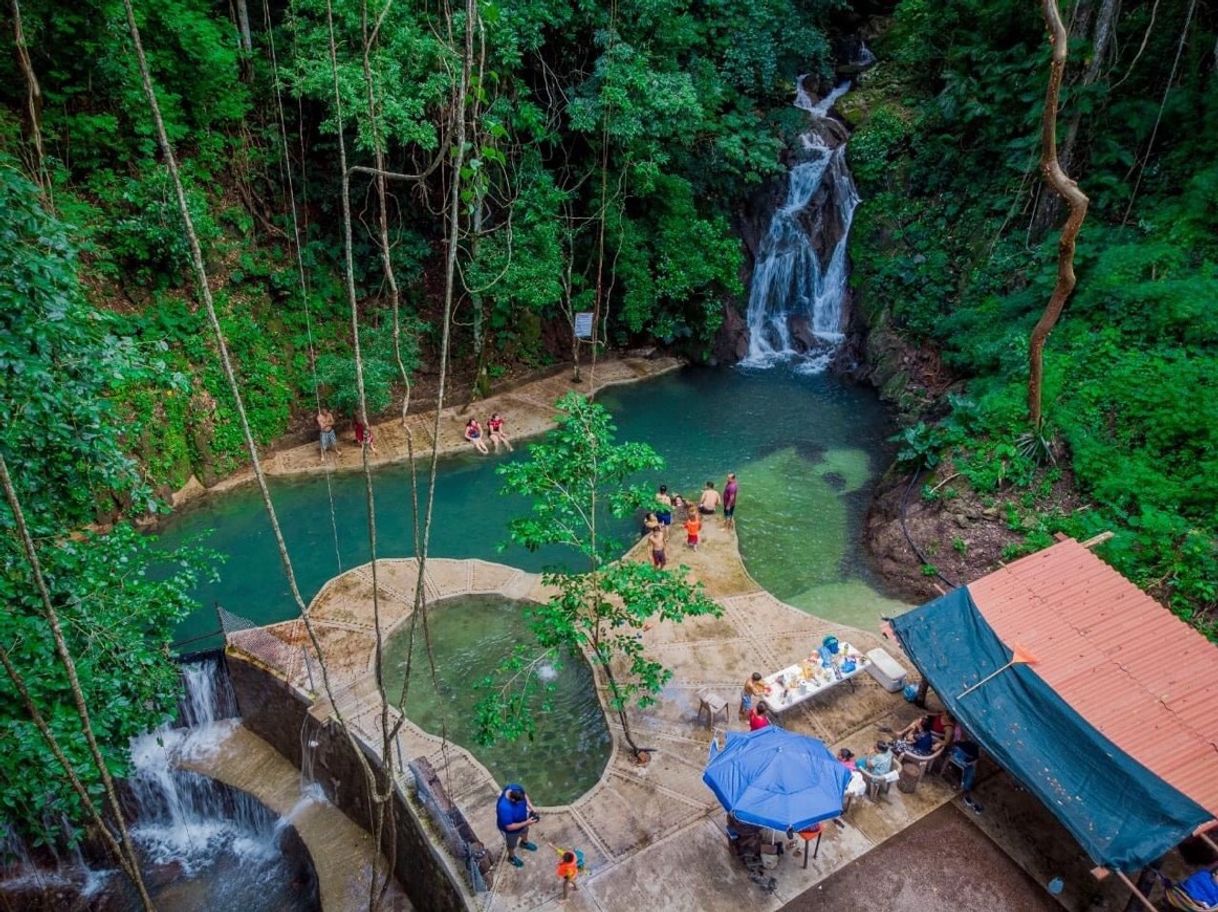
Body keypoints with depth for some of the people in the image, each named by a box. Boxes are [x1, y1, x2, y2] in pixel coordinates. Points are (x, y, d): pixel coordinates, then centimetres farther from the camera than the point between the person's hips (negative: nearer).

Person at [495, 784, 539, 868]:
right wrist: (526, 823, -33)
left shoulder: (516, 788, -32)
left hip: (522, 819, 5)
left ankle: (524, 843, 69)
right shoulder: (505, 808, -48)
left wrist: (531, 807, -16)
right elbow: (509, 827, -34)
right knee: (512, 845, 27)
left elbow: (525, 794, -7)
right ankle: (512, 857, 59)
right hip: (511, 829, -5)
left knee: (525, 831, 36)